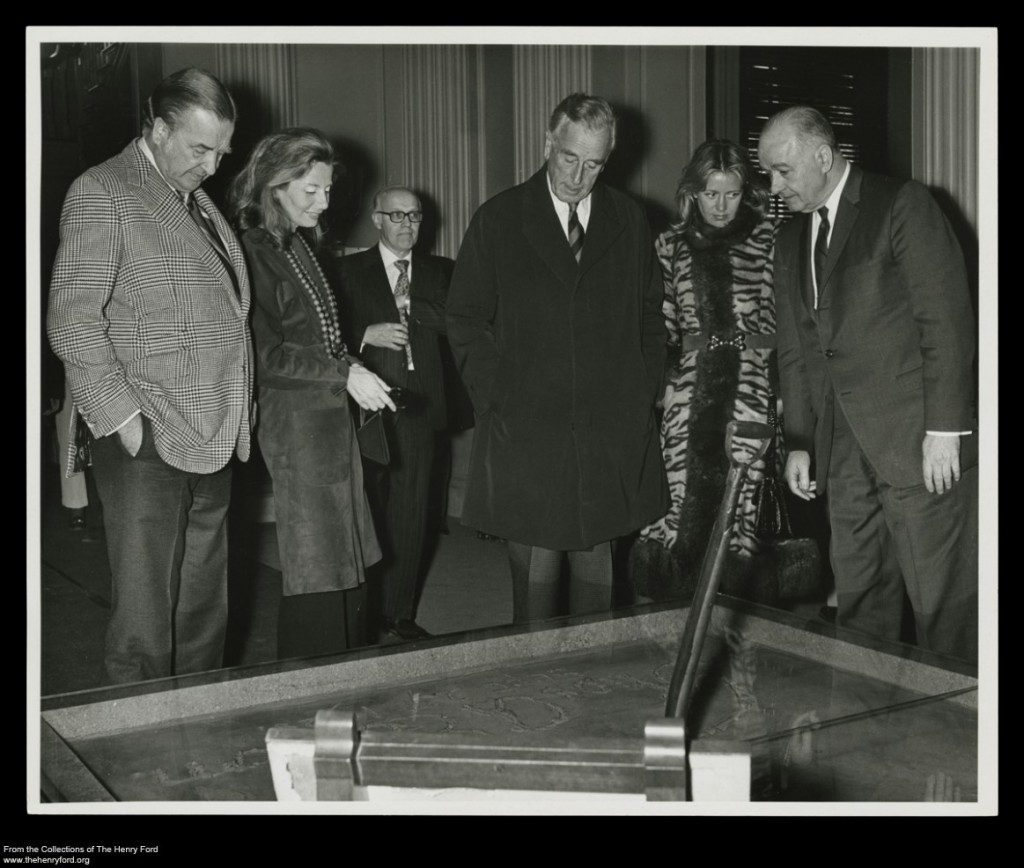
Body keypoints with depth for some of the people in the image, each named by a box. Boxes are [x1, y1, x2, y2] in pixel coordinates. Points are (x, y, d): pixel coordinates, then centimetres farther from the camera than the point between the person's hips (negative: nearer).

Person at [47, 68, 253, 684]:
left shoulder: (201, 203, 19)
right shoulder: (102, 192, -4)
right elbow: (72, 322, -10)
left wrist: (237, 417, 12)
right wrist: (124, 415, -17)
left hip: (213, 442, 7)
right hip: (147, 445, -7)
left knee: (204, 619, 13)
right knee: (143, 625, -3)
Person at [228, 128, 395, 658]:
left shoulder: (300, 244, 15)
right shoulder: (255, 250, -12)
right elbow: (265, 354, -17)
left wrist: (360, 341, 11)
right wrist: (345, 371, -18)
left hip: (331, 410, 9)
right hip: (294, 419, -9)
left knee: (344, 557, 12)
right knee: (314, 562, -2)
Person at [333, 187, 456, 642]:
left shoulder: (440, 271, 14)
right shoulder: (348, 270, 9)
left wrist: (411, 306, -10)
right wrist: (367, 334, -13)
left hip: (418, 406, 2)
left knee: (411, 514, 2)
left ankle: (400, 613, 11)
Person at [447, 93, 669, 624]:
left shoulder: (630, 222, 9)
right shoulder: (497, 221, 1)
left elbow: (650, 319, 14)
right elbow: (466, 322, 2)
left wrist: (641, 398, 5)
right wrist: (498, 402, -5)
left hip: (612, 436, 2)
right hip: (523, 435, -2)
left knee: (595, 569, 11)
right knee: (534, 572, 2)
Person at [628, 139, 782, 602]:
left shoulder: (767, 239, 6)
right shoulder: (671, 244, 12)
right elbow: (661, 324, 13)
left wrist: (784, 388, -1)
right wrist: (659, 383, 5)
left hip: (751, 385, -1)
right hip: (689, 387, 2)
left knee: (741, 495, -6)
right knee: (687, 500, -4)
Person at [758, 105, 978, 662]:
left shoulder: (903, 205, -4)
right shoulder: (791, 240, 16)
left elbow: (946, 317, -10)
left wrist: (943, 428, -14)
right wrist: (798, 443, 12)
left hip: (917, 438, -6)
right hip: (843, 448, 6)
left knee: (943, 600, 0)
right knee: (858, 598, 10)